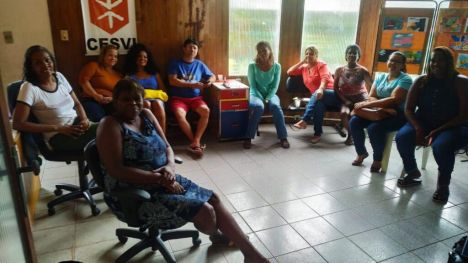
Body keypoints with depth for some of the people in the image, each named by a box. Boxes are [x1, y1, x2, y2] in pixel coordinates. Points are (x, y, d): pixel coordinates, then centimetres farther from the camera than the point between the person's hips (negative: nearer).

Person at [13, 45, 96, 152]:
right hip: (58, 136, -6)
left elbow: (77, 104, 16)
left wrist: (84, 119, -7)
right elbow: (18, 124, -13)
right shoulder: (29, 87, -8)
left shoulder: (59, 76, 8)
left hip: (77, 124, 6)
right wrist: (58, 128, -17)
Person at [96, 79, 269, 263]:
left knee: (213, 198, 0)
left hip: (163, 181, 8)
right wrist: (160, 178, -22)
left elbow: (167, 147, 10)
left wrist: (169, 167, -13)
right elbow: (116, 171, -23)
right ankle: (217, 235, 21)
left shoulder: (146, 115, 7)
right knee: (205, 211, -17)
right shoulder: (110, 125, -15)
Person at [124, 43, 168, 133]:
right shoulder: (129, 75, 15)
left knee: (157, 104, -35)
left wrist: (156, 94, -1)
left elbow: (163, 90, 20)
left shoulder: (154, 73, 24)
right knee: (146, 104, -37)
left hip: (156, 99, 2)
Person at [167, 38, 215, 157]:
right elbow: (172, 81, -8)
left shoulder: (199, 64, 14)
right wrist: (191, 85, -16)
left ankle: (195, 142, -26)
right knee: (179, 114, -34)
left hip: (195, 97, 3)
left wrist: (209, 81, -1)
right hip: (178, 98, -2)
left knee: (206, 110, -29)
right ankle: (195, 142, -18)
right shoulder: (175, 63, 4)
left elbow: (212, 76, 24)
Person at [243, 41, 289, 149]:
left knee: (275, 106, -33)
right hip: (256, 94, -1)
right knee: (258, 107, -36)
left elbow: (275, 86, -3)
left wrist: (267, 99, -17)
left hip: (270, 94, 2)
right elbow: (253, 86, -6)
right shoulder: (252, 66, -5)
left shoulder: (276, 66, -1)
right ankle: (248, 138, -26)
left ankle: (283, 137, -23)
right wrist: (261, 99, -17)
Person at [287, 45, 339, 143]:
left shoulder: (321, 64, 2)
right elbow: (289, 72, 13)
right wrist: (302, 62, 9)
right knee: (319, 103, -34)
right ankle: (318, 132, -36)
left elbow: (325, 77, -17)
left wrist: (321, 89, -39)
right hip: (318, 97, 4)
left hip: (332, 94, -4)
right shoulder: (304, 68, 18)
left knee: (318, 95, -37)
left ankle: (304, 120, -44)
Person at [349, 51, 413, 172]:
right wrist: (383, 106, -20)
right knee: (354, 121, -18)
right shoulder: (380, 77, 12)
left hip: (397, 115, -5)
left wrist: (366, 105, -25)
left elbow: (394, 100, -20)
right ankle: (361, 152, 4)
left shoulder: (405, 79, -7)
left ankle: (378, 159, -9)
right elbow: (371, 97, 3)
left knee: (374, 128, -33)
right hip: (380, 111, 6)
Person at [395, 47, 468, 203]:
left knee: (441, 146, -36)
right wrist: (418, 129, -18)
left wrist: (437, 131, -22)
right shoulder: (422, 81, 1)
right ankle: (412, 173, 2)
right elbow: (408, 109, 0)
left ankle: (443, 184, -8)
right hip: (424, 124, 4)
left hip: (453, 128, -3)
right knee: (402, 137, -25)